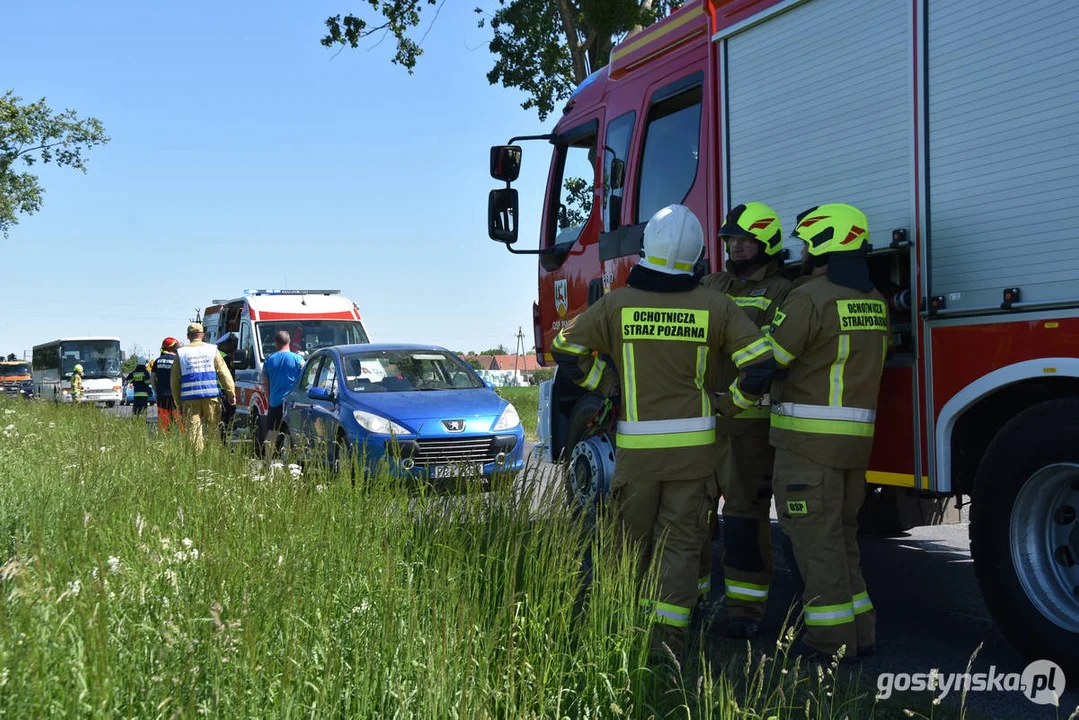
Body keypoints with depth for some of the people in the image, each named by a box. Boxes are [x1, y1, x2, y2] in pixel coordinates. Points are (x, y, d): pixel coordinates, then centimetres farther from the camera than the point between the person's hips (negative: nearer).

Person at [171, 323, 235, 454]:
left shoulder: (181, 353, 9)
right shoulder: (212, 349, 6)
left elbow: (174, 380, 9)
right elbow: (224, 373, 1)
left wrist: (178, 402, 14)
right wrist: (231, 392, 3)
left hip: (189, 398, 1)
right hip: (211, 395, 0)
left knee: (193, 431, 1)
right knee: (212, 428, 5)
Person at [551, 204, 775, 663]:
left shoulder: (617, 304, -3)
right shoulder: (715, 306, -4)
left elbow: (565, 349, 3)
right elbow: (761, 362, -8)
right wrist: (732, 403, 7)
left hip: (636, 446, 1)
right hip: (694, 444, 0)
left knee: (632, 540, 16)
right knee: (681, 543, 6)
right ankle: (667, 640, 2)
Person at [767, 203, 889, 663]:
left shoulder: (810, 298, -14)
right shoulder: (874, 302, 12)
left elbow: (766, 360, -13)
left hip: (810, 436, -8)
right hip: (856, 437, 8)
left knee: (816, 538, -1)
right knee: (841, 535, 17)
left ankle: (832, 639, 4)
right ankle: (859, 630, 22)